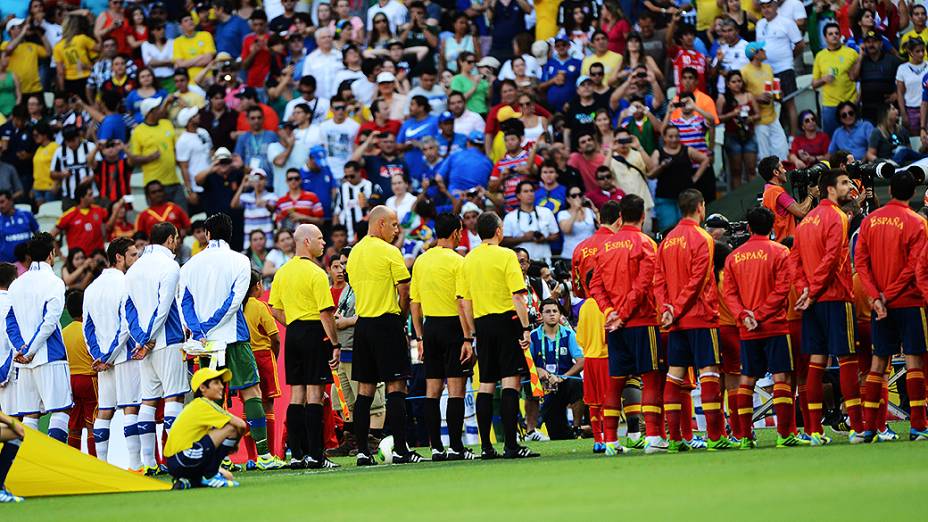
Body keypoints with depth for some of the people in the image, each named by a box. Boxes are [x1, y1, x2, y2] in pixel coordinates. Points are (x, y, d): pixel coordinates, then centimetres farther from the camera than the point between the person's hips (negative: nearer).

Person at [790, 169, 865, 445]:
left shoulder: (807, 219, 15)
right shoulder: (836, 217, -9)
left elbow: (794, 258, 12)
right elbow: (831, 259, -18)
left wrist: (804, 289, 2)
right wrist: (812, 292, -12)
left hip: (815, 300, 7)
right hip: (836, 298, -7)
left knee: (816, 362, 6)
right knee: (847, 360, -6)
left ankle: (815, 430, 5)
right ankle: (857, 428, -9)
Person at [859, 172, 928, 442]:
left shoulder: (870, 220, 6)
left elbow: (860, 262, 0)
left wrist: (876, 297, -6)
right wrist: (887, 295, -10)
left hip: (881, 306, 5)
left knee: (878, 362, 10)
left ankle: (868, 426, 9)